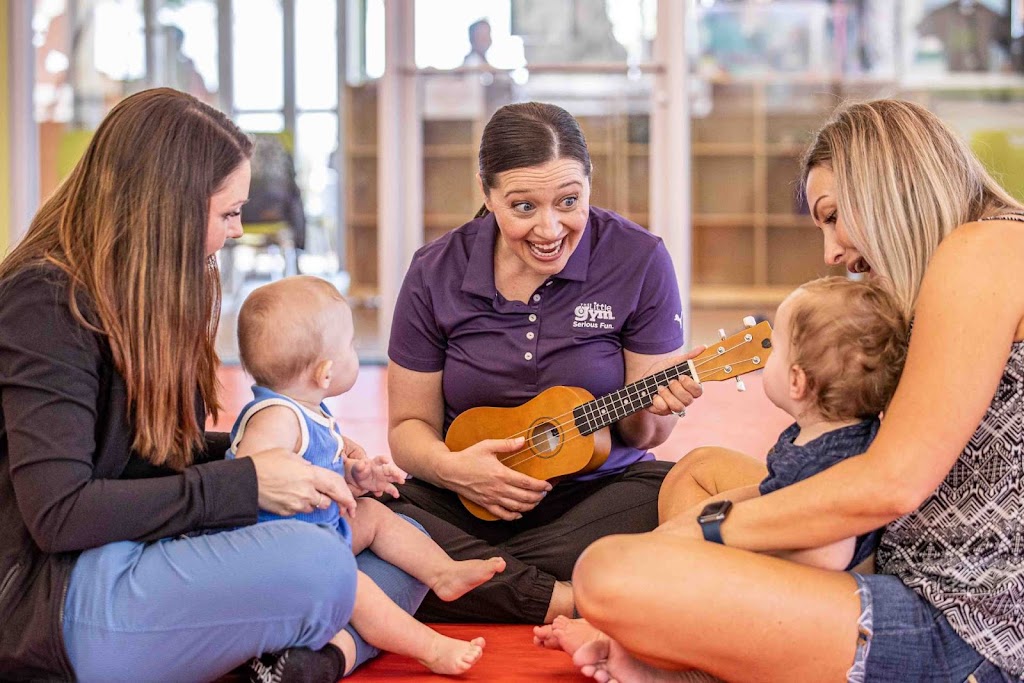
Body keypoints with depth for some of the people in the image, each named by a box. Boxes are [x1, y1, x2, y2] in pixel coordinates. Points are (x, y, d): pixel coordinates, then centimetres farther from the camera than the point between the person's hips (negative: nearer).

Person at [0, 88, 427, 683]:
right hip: (55, 595, -9)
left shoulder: (148, 297, 13)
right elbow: (58, 513, -21)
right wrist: (244, 482, -19)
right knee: (317, 565, -32)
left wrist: (303, 459, 5)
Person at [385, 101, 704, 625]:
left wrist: (654, 407, -25)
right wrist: (449, 467, -18)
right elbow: (409, 425, 4)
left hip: (601, 492, -1)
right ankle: (563, 599, -22)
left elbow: (641, 434, -1)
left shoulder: (637, 260, -7)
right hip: (468, 501, 1)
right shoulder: (435, 274, -3)